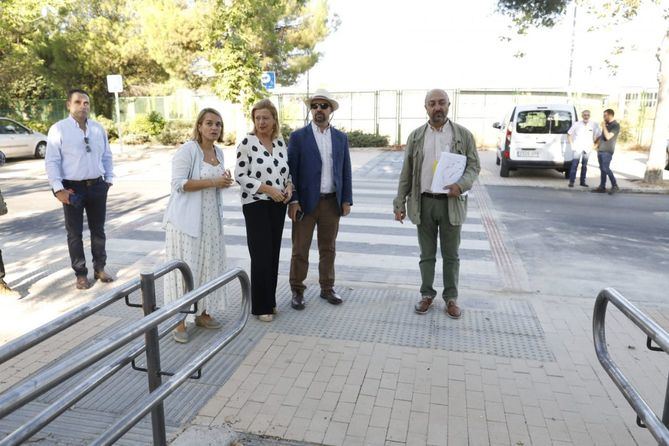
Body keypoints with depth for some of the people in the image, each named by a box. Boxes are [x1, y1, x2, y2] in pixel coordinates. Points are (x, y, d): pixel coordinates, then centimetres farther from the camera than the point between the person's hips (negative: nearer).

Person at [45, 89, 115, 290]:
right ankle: (81, 274, 17)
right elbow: (52, 161, -9)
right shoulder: (58, 129, -6)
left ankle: (100, 268, 27)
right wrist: (59, 189, -14)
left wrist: (109, 179, 9)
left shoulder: (98, 128, 7)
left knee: (98, 230, 13)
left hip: (97, 186, 4)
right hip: (72, 188, -4)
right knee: (75, 234, 6)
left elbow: (107, 156, 15)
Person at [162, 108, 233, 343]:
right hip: (187, 219, -7)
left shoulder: (219, 152, 11)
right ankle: (179, 321, 8)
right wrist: (212, 182, -21)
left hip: (211, 219, 7)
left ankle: (202, 313, 25)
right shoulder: (187, 150, -11)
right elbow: (178, 184, -18)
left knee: (208, 264, 11)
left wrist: (225, 182, -1)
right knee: (185, 266, -2)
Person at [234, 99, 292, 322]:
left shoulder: (280, 141, 6)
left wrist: (289, 186, -4)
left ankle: (270, 300, 25)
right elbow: (240, 175, -12)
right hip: (256, 204, -5)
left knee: (273, 253, 11)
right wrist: (268, 189, -18)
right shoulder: (247, 142, -10)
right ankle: (260, 306, 12)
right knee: (261, 255, -2)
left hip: (278, 204, 5)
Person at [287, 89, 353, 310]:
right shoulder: (298, 137, -2)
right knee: (300, 250, 5)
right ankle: (297, 291, 18)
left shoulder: (341, 138, 9)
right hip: (305, 201, -3)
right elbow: (291, 170, -5)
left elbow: (345, 171, 9)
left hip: (332, 202, 3)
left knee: (328, 249, 13)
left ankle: (327, 288, 27)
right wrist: (292, 200, -11)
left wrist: (347, 200, 3)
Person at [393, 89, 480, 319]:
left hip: (452, 203, -1)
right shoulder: (416, 136, 4)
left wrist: (461, 184, -19)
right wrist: (400, 203, 1)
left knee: (451, 255, 9)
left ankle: (451, 297, 22)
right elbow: (406, 172, 5)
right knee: (427, 254, 11)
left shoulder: (464, 135, 1)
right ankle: (427, 294, 24)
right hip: (424, 202, 1)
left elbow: (474, 166, 2)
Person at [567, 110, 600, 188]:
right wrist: (572, 144, 0)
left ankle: (582, 181, 14)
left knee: (584, 165, 7)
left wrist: (593, 145, 3)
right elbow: (569, 134, 5)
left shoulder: (594, 125, 0)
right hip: (577, 148, -2)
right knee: (574, 165, -10)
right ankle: (571, 181, -8)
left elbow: (598, 136, 9)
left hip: (587, 148, 2)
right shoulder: (576, 124, -2)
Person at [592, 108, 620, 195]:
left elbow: (608, 137, -21)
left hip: (607, 151, -8)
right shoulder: (607, 124, 16)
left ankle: (615, 186, -2)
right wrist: (598, 145, 20)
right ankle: (602, 187, 10)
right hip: (601, 150, 8)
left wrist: (604, 126, -14)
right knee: (602, 169, 8)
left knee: (606, 169, -12)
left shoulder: (616, 125, -10)